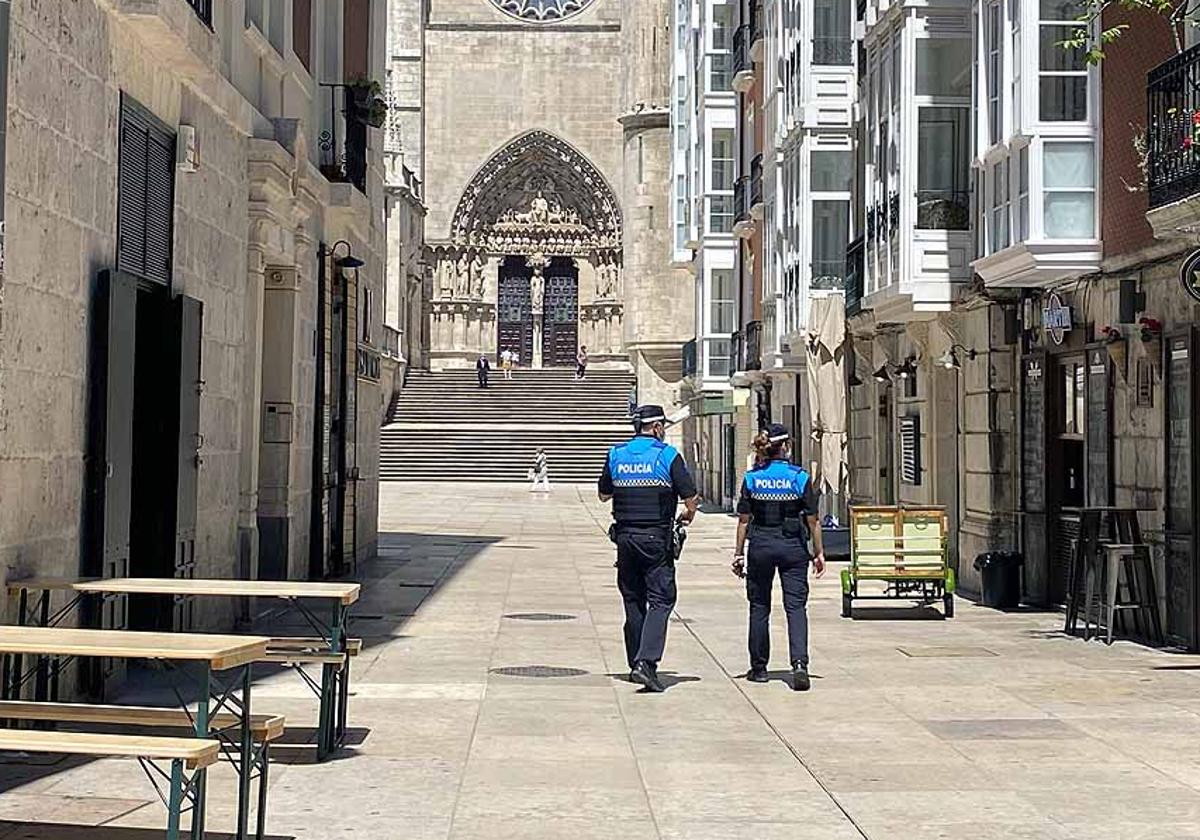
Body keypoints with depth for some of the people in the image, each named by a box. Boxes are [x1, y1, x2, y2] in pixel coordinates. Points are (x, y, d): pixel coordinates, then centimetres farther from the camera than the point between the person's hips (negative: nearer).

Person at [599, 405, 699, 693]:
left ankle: (636, 664, 17)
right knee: (660, 600, -3)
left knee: (633, 601, 13)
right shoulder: (668, 456, -6)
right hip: (657, 538, -4)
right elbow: (691, 499, -7)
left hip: (625, 536, 4)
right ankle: (646, 661, -19)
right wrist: (688, 515, 14)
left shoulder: (616, 455, 5)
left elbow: (604, 495, 14)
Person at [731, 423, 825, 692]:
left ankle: (759, 668, 18)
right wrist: (818, 552, 5)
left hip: (760, 546, 1)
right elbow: (812, 520, -4)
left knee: (759, 607, 13)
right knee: (796, 606, -1)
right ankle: (799, 664, -18)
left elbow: (744, 520, -1)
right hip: (793, 547, -1)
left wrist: (739, 553, 5)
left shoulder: (751, 479, -2)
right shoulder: (800, 477, -5)